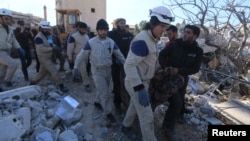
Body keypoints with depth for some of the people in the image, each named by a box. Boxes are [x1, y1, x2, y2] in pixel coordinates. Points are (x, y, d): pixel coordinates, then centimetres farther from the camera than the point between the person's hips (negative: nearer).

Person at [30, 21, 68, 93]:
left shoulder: (48, 35, 10)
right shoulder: (39, 37, -19)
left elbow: (51, 44, 16)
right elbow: (41, 49, -27)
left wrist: (55, 47, -7)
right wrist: (52, 49, -30)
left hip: (48, 57, 9)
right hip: (43, 57, -9)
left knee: (42, 71, 20)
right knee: (54, 71, -11)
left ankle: (33, 82, 36)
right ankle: (61, 85, -4)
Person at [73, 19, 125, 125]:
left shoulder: (111, 42, -1)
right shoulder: (91, 42, -11)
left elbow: (119, 55, 6)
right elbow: (82, 55, -4)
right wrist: (76, 67, -3)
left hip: (108, 70, 4)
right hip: (97, 71, -4)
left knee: (103, 90, 19)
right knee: (105, 93, -6)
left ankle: (97, 102, 47)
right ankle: (108, 113, 11)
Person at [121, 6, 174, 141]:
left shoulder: (151, 39, 7)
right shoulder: (142, 40, -25)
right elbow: (129, 65, -31)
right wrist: (140, 89, -35)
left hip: (142, 81, 10)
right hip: (136, 83, -10)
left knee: (134, 106, 27)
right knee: (147, 117, 2)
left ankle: (126, 126, 50)